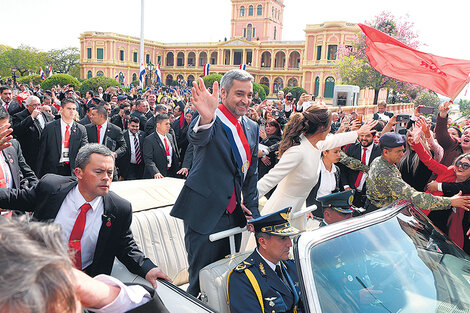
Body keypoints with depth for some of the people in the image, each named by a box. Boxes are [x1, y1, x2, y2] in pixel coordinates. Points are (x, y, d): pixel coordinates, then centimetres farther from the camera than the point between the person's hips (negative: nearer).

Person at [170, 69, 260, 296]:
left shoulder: (252, 127, 10)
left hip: (234, 215, 7)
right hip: (205, 214, -6)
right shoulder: (211, 122, -11)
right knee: (201, 279, 4)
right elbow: (197, 137, -35)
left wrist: (252, 207, 8)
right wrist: (206, 119, -57)